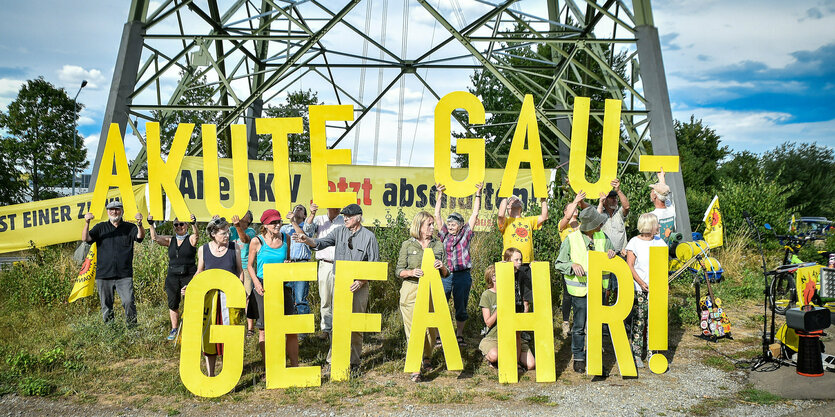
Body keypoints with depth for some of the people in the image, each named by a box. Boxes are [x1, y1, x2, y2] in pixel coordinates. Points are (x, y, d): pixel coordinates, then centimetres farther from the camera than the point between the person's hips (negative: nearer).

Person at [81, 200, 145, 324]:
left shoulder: (129, 227, 8)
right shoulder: (100, 227, 12)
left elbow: (140, 236, -10)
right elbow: (85, 238, 0)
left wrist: (139, 224, -31)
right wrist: (87, 223, -18)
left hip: (124, 275, -2)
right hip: (103, 275, 2)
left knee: (129, 302, -15)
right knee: (106, 306, 8)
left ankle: (133, 326, -3)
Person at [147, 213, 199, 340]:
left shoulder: (191, 239, 1)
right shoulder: (170, 240, 12)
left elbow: (196, 235, -21)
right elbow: (155, 238, 0)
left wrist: (194, 224, -40)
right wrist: (151, 225, -14)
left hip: (189, 275, -4)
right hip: (173, 276, 4)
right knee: (173, 304, 5)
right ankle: (174, 329, 17)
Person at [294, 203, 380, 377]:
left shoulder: (369, 236, -3)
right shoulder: (340, 231, 6)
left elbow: (374, 265, -3)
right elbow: (322, 243, -4)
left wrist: (361, 281, -14)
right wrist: (307, 240, -24)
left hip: (359, 285, -2)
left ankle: (354, 362, 17)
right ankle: (332, 361, 6)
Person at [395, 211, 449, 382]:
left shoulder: (438, 245, 9)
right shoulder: (407, 245, 2)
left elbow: (446, 274, 13)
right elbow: (398, 271, 2)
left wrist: (442, 267, -10)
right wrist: (411, 272, -17)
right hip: (411, 291, -3)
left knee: (431, 328, 8)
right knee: (413, 329, -7)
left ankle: (427, 358, 34)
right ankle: (415, 369, -5)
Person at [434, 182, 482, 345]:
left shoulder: (465, 234, 5)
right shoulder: (445, 235, 9)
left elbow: (475, 213, 3)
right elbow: (437, 216, 8)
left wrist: (478, 194, 0)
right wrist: (439, 195, 5)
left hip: (462, 275, -1)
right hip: (445, 275, 1)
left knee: (461, 307, 6)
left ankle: (459, 335, 18)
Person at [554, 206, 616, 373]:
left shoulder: (603, 237, 7)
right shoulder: (571, 239, -6)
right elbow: (558, 264, -1)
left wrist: (612, 254, -5)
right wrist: (573, 265, -19)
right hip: (579, 289, -4)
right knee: (579, 326, 2)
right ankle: (578, 357, 16)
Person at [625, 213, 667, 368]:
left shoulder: (658, 241, 10)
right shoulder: (634, 242, -4)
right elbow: (629, 266, -7)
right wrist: (641, 283, -15)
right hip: (639, 290, -4)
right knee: (638, 321, -3)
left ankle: (652, 351, 17)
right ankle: (636, 354, 4)